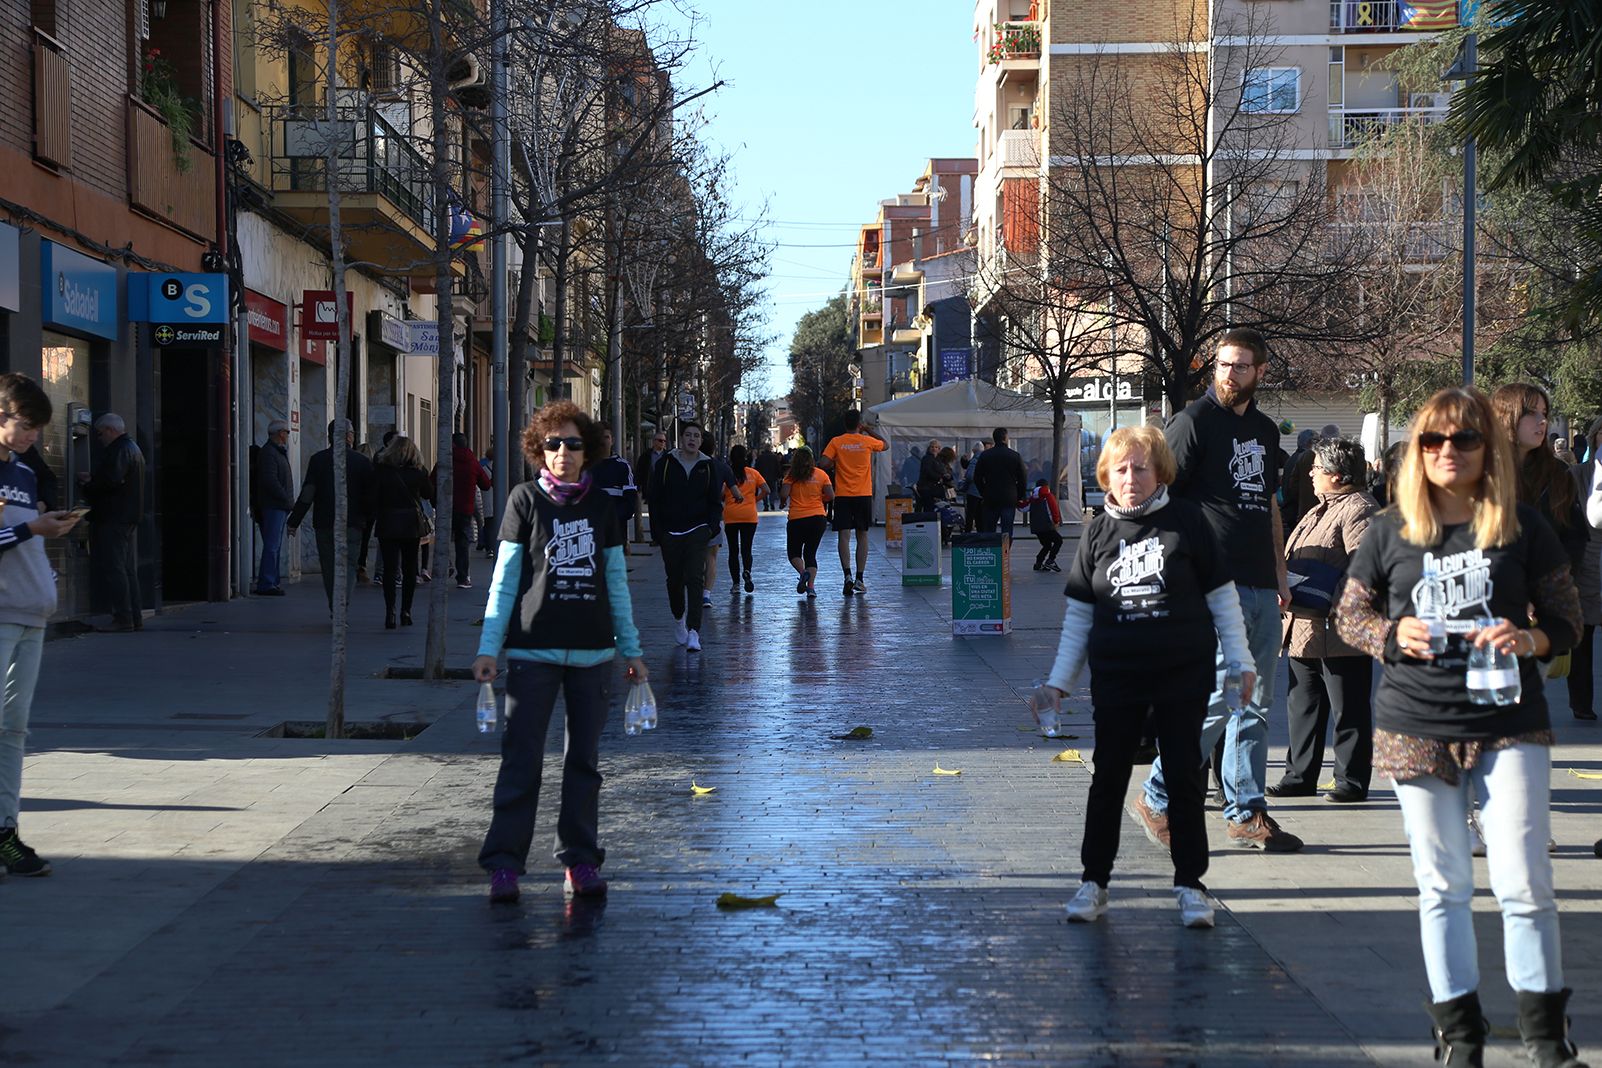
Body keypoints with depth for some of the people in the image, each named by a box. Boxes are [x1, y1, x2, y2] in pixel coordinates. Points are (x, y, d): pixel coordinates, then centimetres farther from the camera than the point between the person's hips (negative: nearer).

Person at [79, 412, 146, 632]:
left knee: (112, 569, -8)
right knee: (129, 570, 12)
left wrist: (87, 488, -9)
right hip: (131, 517, 11)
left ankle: (123, 619, -11)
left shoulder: (118, 450, -14)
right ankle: (135, 618, 13)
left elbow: (111, 480, -24)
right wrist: (92, 479, 15)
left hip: (113, 519, -11)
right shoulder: (133, 448, 19)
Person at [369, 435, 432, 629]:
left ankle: (390, 612, -11)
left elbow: (372, 498, -7)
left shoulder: (381, 470, -6)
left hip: (387, 525, -1)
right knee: (409, 569, 11)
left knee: (389, 569, 0)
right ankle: (406, 611, 11)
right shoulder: (418, 471, -2)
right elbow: (429, 493, 12)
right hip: (412, 525, 1)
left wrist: (370, 519, 3)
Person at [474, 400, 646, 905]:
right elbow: (504, 579, 2)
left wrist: (631, 649, 13)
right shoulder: (526, 500, 2)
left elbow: (616, 583, 14)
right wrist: (489, 647, -3)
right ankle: (504, 863, 0)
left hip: (592, 651, 3)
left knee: (584, 759, 8)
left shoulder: (602, 506, 9)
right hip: (533, 649, -3)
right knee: (522, 758, -4)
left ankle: (580, 861, 15)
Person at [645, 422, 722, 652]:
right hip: (670, 532, 1)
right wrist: (658, 532, -3)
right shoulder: (665, 463, 2)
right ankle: (679, 619, 37)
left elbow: (715, 501, 12)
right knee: (674, 579, 12)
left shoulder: (708, 466, 5)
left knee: (695, 579, -13)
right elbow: (653, 499, 4)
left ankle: (693, 632, -18)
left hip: (697, 531, -1)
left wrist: (711, 527, -3)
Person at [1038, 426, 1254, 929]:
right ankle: (1094, 881, 17)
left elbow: (1221, 595, 0)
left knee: (1184, 776, 4)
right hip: (1116, 676, 2)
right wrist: (1059, 680, 6)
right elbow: (1079, 613, 9)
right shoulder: (1098, 532, 4)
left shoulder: (1186, 519, -4)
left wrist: (1241, 661, -2)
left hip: (1184, 673, -2)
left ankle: (1190, 884, 14)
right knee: (1108, 777, 7)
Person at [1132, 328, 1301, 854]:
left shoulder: (1264, 429, 17)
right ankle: (1157, 798, 2)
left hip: (1261, 586, 8)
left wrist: (1280, 574, 22)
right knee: (1219, 697, -11)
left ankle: (1247, 815, 15)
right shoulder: (1195, 421, -5)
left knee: (1255, 704, 9)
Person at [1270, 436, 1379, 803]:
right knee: (1303, 705, 14)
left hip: (1338, 633, -10)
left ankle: (1352, 782, 7)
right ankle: (1300, 776, 22)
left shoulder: (1358, 510, -13)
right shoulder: (1319, 510, 19)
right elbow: (1296, 561, 27)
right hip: (1304, 630, 10)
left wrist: (1338, 607, -24)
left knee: (1348, 711, 0)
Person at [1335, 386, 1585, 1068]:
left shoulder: (1523, 527, -1)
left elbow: (1567, 620, 3)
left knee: (1524, 883, -4)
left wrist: (1529, 640, -18)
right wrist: (1393, 634, -11)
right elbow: (1349, 615, 9)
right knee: (1442, 885, 9)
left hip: (1509, 727, -1)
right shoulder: (1391, 531, 2)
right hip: (1417, 730, 1)